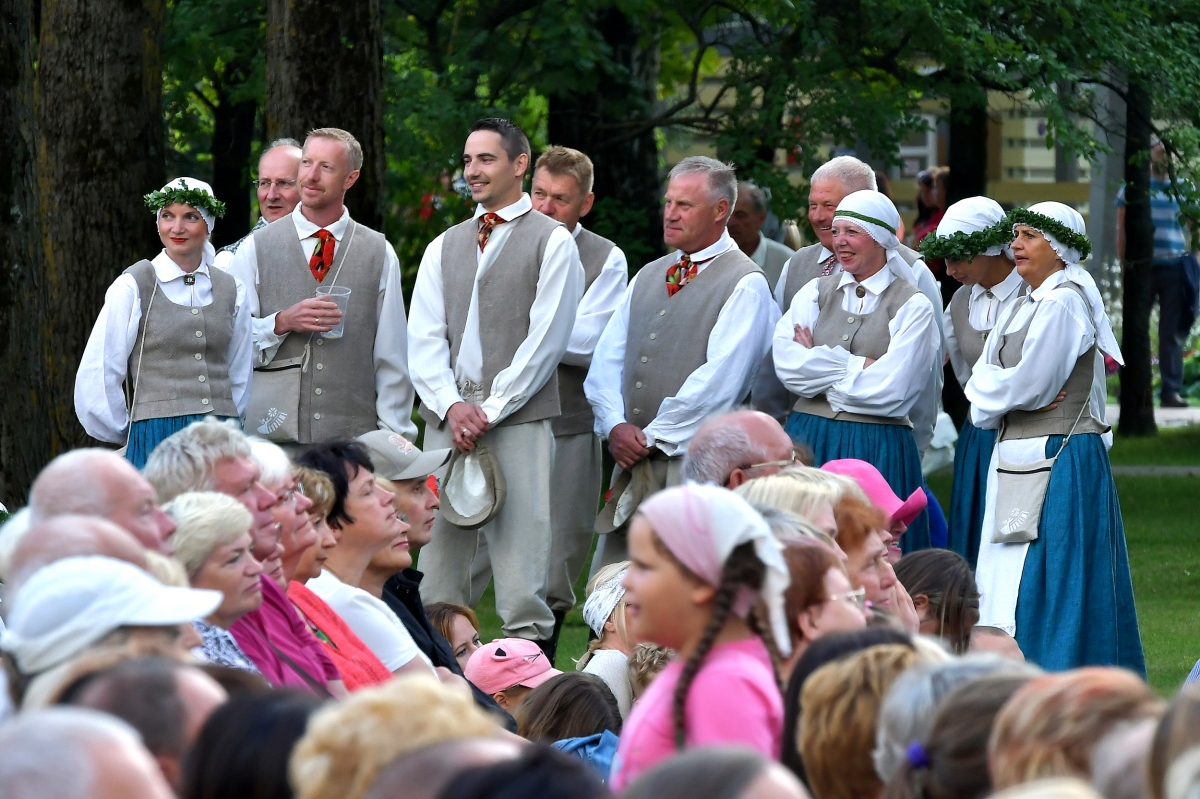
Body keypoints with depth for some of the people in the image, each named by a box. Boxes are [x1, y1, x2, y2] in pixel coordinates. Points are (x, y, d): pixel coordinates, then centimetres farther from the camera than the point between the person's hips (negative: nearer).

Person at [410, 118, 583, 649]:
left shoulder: (552, 242, 4)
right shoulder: (444, 247, 19)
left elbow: (546, 340, -4)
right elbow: (424, 338, 11)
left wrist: (490, 410, -10)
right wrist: (452, 406, -7)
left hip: (518, 422, -5)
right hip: (447, 421, 5)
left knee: (521, 581, -9)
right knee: (438, 575, 2)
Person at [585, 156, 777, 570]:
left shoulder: (745, 284, -4)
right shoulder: (647, 277, 19)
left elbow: (718, 378, -13)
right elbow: (607, 360, 14)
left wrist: (654, 436, -11)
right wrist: (617, 425, -4)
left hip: (695, 459, -7)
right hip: (632, 459, 7)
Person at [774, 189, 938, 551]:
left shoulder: (912, 306, -1)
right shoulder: (815, 292, 11)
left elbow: (890, 389, -13)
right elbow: (786, 362, -5)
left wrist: (818, 362, -4)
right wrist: (857, 365, -10)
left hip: (877, 450, -4)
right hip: (808, 439, 4)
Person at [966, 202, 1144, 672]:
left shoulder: (1063, 304, -13)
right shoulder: (1022, 306, 17)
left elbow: (1025, 386, -17)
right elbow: (983, 380, 12)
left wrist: (989, 391, 2)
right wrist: (1016, 399, -8)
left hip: (1058, 458, -10)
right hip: (1014, 454, 10)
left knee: (1044, 586, -9)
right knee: (1005, 585, 9)